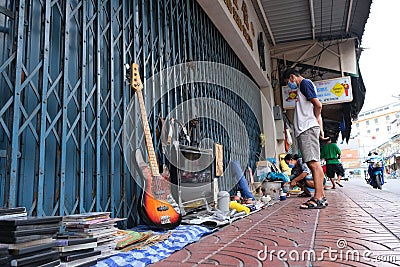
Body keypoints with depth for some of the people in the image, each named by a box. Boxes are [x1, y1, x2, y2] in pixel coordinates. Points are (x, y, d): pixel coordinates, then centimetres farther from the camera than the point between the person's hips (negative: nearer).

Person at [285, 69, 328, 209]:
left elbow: (318, 105, -14)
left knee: (313, 163, -13)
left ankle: (318, 199, -14)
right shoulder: (303, 86, 29)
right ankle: (321, 197, 10)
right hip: (305, 130, 10)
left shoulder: (305, 83, -1)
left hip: (307, 128, -10)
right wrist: (321, 130, 21)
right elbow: (317, 108, 28)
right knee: (314, 163, 7)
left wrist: (313, 120, 4)